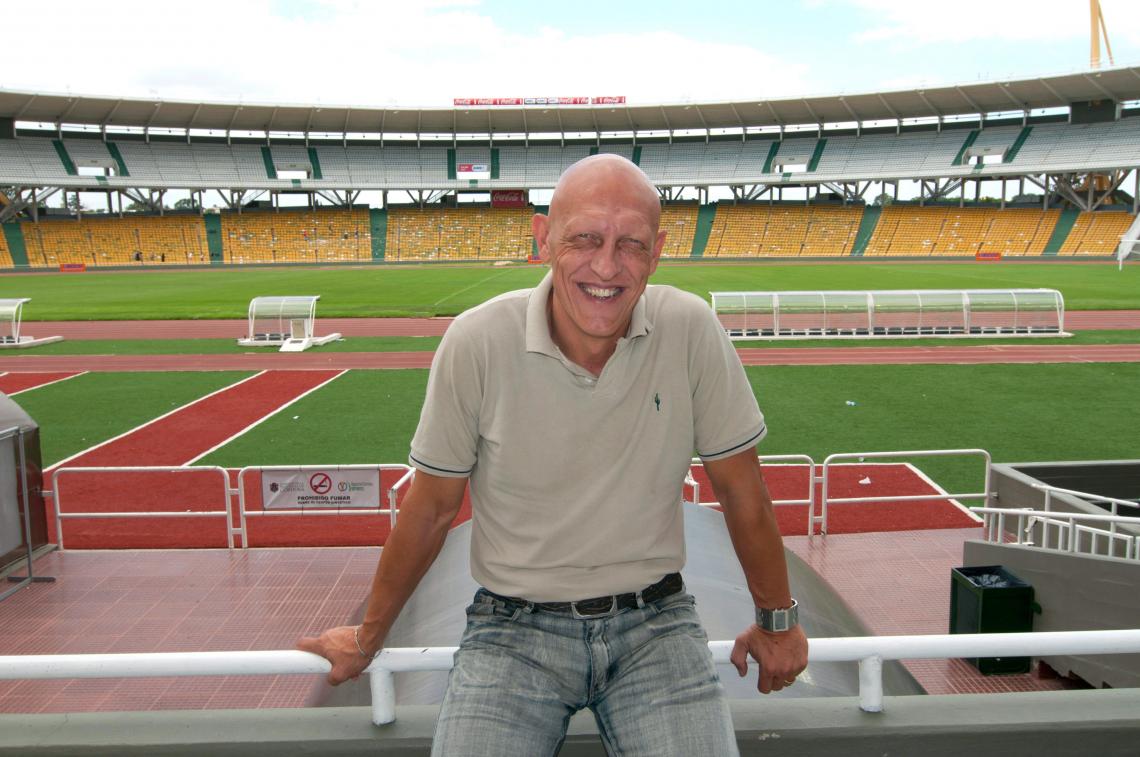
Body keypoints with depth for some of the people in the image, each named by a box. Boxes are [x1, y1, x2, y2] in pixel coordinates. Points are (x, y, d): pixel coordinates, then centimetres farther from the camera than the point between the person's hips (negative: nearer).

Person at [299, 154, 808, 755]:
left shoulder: (691, 329, -12)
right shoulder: (476, 342, -13)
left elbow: (740, 489, 0)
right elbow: (431, 509, -1)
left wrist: (777, 620, 11)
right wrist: (368, 638, 9)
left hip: (654, 621, 1)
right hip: (514, 626, -1)